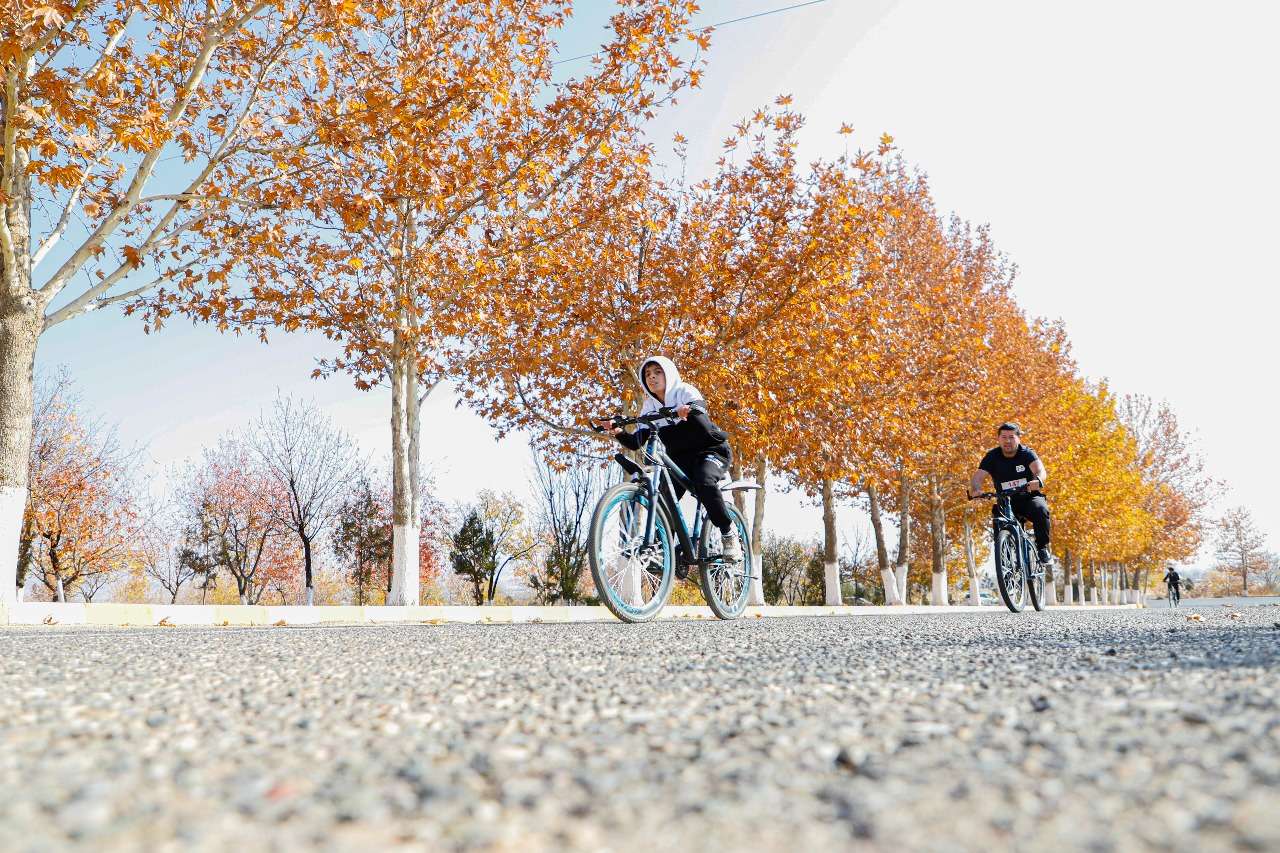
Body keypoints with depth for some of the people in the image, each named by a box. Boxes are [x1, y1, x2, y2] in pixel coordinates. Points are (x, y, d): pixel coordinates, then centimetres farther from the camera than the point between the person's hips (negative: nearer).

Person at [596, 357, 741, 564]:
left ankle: (728, 534, -19)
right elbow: (636, 443, -6)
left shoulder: (686, 392, -12)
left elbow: (702, 420, -33)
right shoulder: (650, 406, 2)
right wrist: (618, 432, -26)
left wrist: (689, 412, -57)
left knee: (704, 482, -34)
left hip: (711, 450, -5)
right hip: (680, 457, 5)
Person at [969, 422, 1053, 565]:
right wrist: (975, 489, -41)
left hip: (1030, 498, -1)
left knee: (1040, 509, -32)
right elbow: (978, 476, -17)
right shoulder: (992, 456, -4)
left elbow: (1039, 469, -25)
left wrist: (1038, 481, -50)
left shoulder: (1026, 453, -7)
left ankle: (1042, 547, -13)